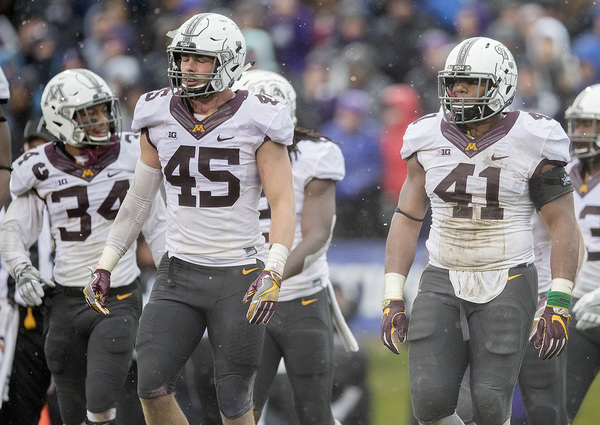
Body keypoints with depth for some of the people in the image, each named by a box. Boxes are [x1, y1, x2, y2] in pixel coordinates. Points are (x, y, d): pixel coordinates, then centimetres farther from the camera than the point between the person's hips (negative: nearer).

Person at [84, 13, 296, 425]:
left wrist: (273, 272, -22)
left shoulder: (255, 121, -8)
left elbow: (283, 203, -10)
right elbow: (139, 198, 15)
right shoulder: (159, 119, 4)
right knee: (152, 388, -9)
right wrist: (106, 263, 14)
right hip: (179, 274, 4)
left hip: (239, 277, -4)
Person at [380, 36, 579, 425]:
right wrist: (393, 298, 1)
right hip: (442, 283, 3)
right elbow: (407, 219, 8)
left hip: (506, 286, -3)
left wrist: (559, 305, -12)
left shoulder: (531, 142, -8)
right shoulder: (430, 141, 3)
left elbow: (563, 225, -5)